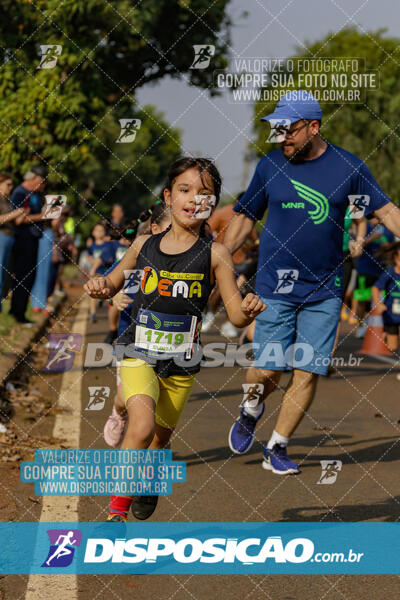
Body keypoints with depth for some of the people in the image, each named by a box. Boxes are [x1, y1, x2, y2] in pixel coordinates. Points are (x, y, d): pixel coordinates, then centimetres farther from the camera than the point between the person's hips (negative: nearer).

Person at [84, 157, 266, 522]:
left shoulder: (214, 255, -6)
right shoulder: (144, 245, 0)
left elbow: (236, 314, -8)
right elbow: (114, 283, 16)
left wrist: (249, 310, -31)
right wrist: (101, 287, -6)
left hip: (182, 363, 1)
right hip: (139, 355, 0)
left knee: (159, 439, 16)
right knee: (141, 427, -24)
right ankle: (117, 512, -12)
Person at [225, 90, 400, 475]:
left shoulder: (348, 167, -1)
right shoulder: (269, 166, 2)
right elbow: (245, 218, 12)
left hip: (325, 290, 0)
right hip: (275, 286, 0)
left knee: (307, 374, -2)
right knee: (267, 370, -4)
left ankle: (277, 449, 13)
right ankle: (250, 413, 29)